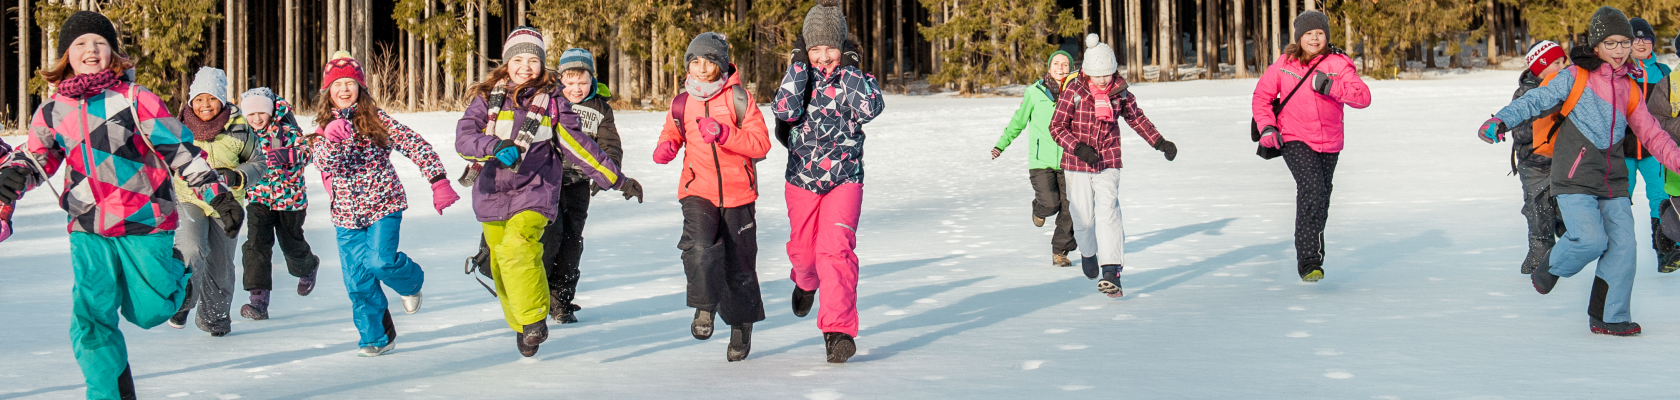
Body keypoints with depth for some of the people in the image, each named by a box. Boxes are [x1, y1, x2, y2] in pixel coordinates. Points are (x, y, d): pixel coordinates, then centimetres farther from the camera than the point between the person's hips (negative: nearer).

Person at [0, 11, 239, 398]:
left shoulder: (135, 100, -6)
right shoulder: (53, 111, 5)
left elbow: (179, 149, -4)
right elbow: (36, 157, 18)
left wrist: (217, 193, -7)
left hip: (144, 223, -3)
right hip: (88, 230, 3)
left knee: (149, 311, 7)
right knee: (90, 319, -5)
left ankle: (177, 273, 41)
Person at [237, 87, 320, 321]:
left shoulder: (287, 130, -10)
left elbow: (305, 152, -19)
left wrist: (284, 155, -36)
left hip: (289, 196, -2)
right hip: (258, 198, 2)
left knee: (292, 244, 12)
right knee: (256, 243, -15)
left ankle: (308, 268, 50)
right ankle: (259, 299, -18)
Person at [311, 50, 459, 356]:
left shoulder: (377, 121, -5)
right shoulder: (323, 130, 3)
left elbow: (416, 146, -8)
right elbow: (324, 162, -14)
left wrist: (439, 181, -15)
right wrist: (331, 139, -34)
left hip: (384, 205, -3)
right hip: (347, 215, 3)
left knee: (379, 260, -22)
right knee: (358, 281, 2)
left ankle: (411, 281, 13)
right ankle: (376, 337, 18)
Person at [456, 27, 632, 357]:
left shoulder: (552, 101, 2)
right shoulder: (488, 97, 3)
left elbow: (577, 143, 7)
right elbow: (463, 137, -8)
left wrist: (615, 179, 8)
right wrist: (496, 147, -28)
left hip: (535, 191, -3)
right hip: (493, 192, 3)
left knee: (519, 247, -26)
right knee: (501, 265, 8)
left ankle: (535, 320, -15)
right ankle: (521, 326, 28)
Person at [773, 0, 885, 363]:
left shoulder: (851, 78, -3)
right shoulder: (798, 77, -1)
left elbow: (871, 108, -23)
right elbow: (785, 110, -20)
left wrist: (846, 69, -18)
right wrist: (800, 65, -18)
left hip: (844, 180, -2)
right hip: (802, 180, 2)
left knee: (836, 249, -18)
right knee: (803, 250, 16)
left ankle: (838, 330, -18)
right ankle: (806, 282, 53)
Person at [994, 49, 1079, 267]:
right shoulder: (1035, 92, -1)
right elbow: (1019, 120, 11)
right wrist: (1002, 143, 10)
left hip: (1067, 161, 2)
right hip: (1041, 161, -2)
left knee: (1069, 208, -2)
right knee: (1050, 203, -16)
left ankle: (1060, 251, 16)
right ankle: (1039, 208, 22)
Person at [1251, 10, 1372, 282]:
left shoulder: (1338, 64, -6)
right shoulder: (1285, 64, -2)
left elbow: (1363, 98, -17)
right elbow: (1262, 95, 9)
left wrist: (1330, 86, -31)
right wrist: (1266, 126, -5)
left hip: (1329, 143, 2)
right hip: (1294, 139, -2)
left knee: (1322, 198, 15)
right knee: (1312, 188, -24)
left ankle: (1314, 254, 38)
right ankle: (1308, 261, -25)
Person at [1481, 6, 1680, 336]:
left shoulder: (1630, 89, 14)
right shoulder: (1576, 77, -1)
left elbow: (1651, 134, 17)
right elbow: (1538, 100, -7)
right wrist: (1502, 120, -22)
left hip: (1613, 182, 5)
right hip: (1575, 178, -5)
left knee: (1623, 245, -4)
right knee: (1592, 240, -19)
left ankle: (1609, 317, 8)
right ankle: (1550, 267, 13)